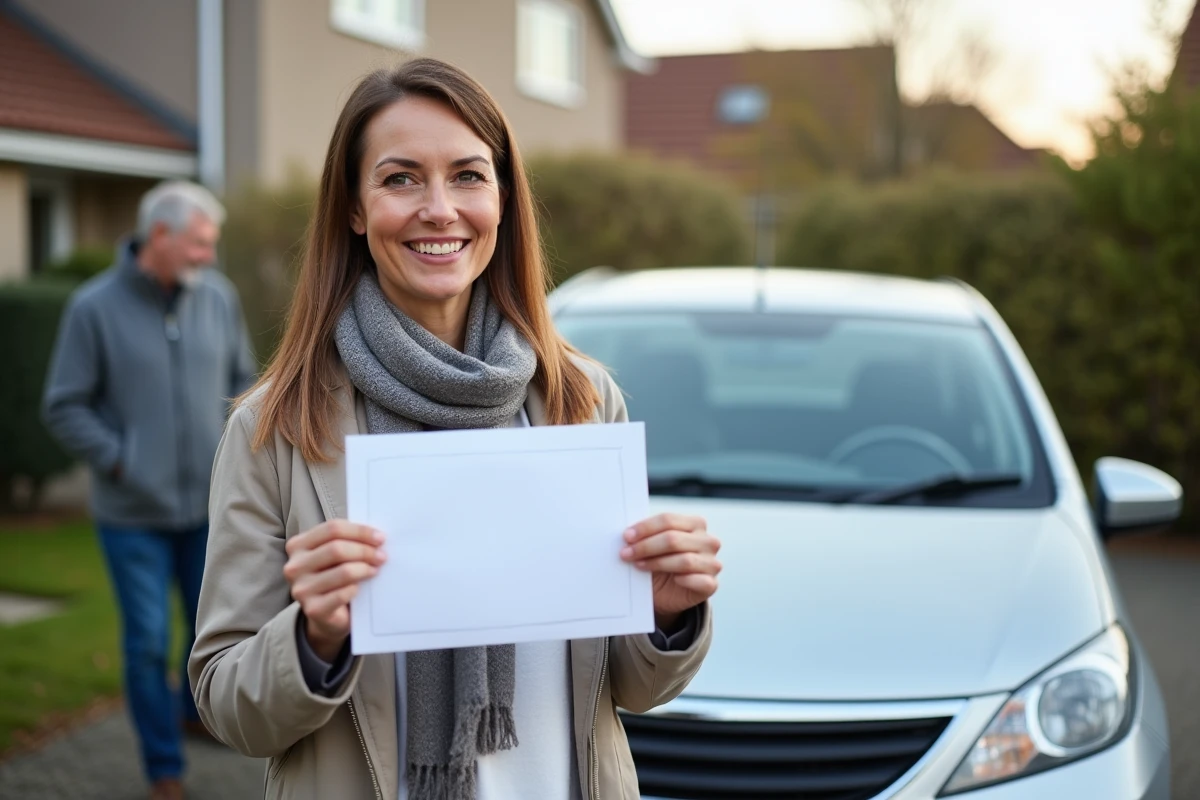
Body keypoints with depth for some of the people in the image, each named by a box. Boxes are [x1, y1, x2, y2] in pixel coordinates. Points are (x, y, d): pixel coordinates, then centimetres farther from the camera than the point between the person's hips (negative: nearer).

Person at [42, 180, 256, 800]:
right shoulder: (95, 307, -10)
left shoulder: (218, 297, 0)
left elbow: (241, 380, 12)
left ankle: (199, 711, 43)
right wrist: (121, 464, -13)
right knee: (148, 642, 4)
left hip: (210, 504, 3)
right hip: (133, 513, -3)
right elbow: (64, 409, -6)